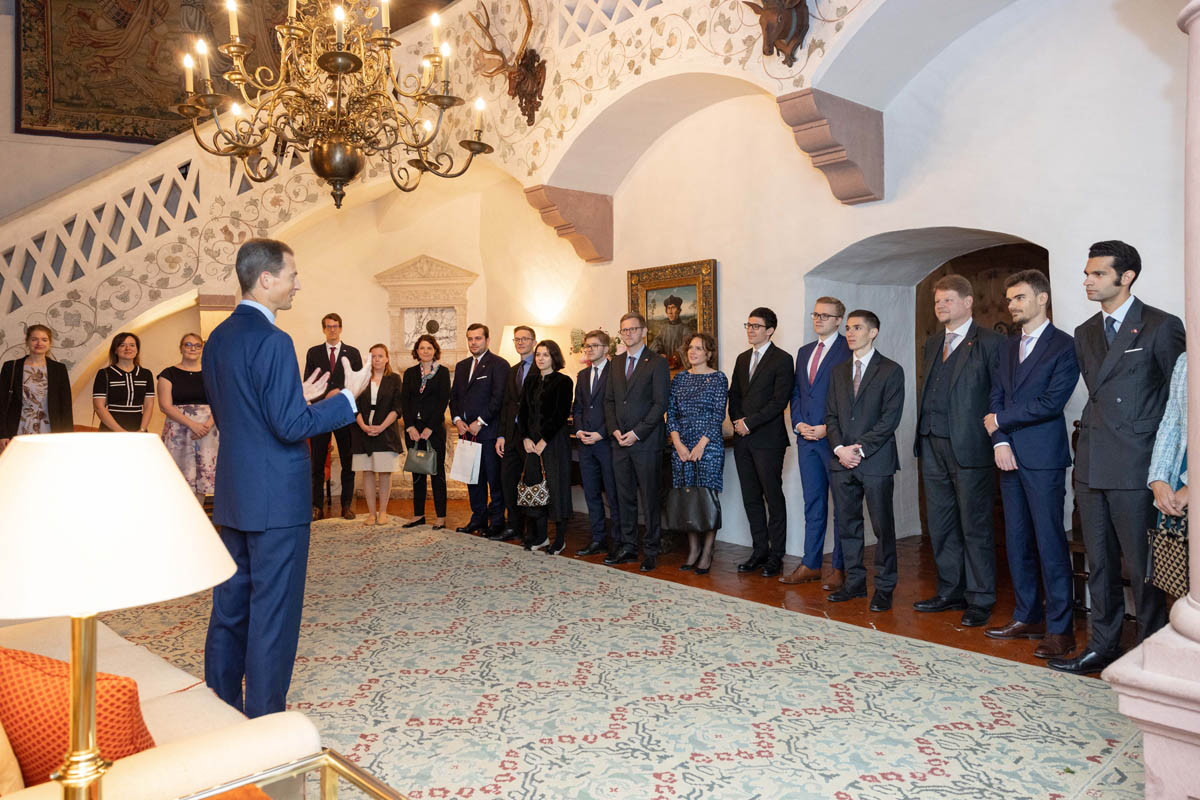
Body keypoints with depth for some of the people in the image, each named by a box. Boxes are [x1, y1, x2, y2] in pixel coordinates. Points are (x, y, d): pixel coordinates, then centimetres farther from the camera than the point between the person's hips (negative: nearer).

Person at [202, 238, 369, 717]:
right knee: (273, 614, 2)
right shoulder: (272, 340, -18)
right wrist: (349, 396, -12)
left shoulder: (218, 339, 10)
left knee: (230, 607, 17)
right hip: (276, 499, -9)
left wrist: (297, 396, 17)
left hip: (232, 497, 9)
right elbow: (291, 426, -21)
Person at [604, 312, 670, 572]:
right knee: (625, 497, 10)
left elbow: (660, 403, -9)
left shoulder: (657, 362, -4)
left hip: (646, 442, -6)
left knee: (650, 498, 0)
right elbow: (609, 400, 15)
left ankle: (651, 551, 8)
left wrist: (637, 433, -14)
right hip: (620, 441, 6)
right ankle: (628, 548, 19)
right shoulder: (616, 363, 15)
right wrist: (615, 430, -1)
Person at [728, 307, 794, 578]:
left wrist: (749, 423, -14)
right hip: (743, 438, 7)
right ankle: (760, 550, 20)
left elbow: (779, 401, -13)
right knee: (751, 497, 10)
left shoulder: (782, 360, -6)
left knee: (773, 497, 0)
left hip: (768, 439, -7)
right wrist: (736, 421, 0)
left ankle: (775, 555, 8)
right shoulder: (742, 358, 16)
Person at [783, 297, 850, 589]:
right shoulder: (804, 352, 18)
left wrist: (828, 428, -15)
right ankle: (810, 564, 19)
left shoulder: (848, 350, -5)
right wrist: (799, 424, 1)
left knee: (841, 504, 1)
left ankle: (840, 568, 8)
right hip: (806, 436, 7)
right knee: (813, 503, 12)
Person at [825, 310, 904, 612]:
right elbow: (831, 414, 11)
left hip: (876, 461, -5)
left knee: (883, 527, 1)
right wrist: (840, 448, -5)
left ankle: (884, 587, 11)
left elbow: (890, 419, -9)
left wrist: (860, 450, -14)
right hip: (843, 462, 5)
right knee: (848, 525, 10)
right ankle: (854, 581, 21)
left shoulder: (891, 371, -2)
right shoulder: (839, 371, 14)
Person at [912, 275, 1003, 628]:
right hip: (933, 445, 7)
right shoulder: (933, 343, 17)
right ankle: (951, 592, 25)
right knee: (940, 525, 13)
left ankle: (980, 600, 12)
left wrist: (995, 439, -13)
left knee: (975, 526, 1)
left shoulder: (989, 342, -5)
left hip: (969, 446, -7)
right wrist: (922, 433, 12)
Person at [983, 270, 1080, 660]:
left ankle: (1060, 628, 3)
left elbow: (1051, 402, -14)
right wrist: (1000, 441, -4)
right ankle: (1028, 617, 20)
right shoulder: (1008, 347, 17)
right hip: (1010, 456, 7)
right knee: (1017, 541, 10)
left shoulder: (1064, 346, -5)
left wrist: (1002, 420, -6)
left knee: (1050, 542, -4)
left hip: (1043, 458, -7)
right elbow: (996, 397, 11)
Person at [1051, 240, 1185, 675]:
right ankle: (1103, 646, 25)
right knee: (1099, 562, 13)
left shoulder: (1161, 326, -5)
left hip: (1135, 466, -6)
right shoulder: (1085, 334, 14)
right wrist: (1095, 431, 11)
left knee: (1141, 565, 1)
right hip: (1091, 466, 6)